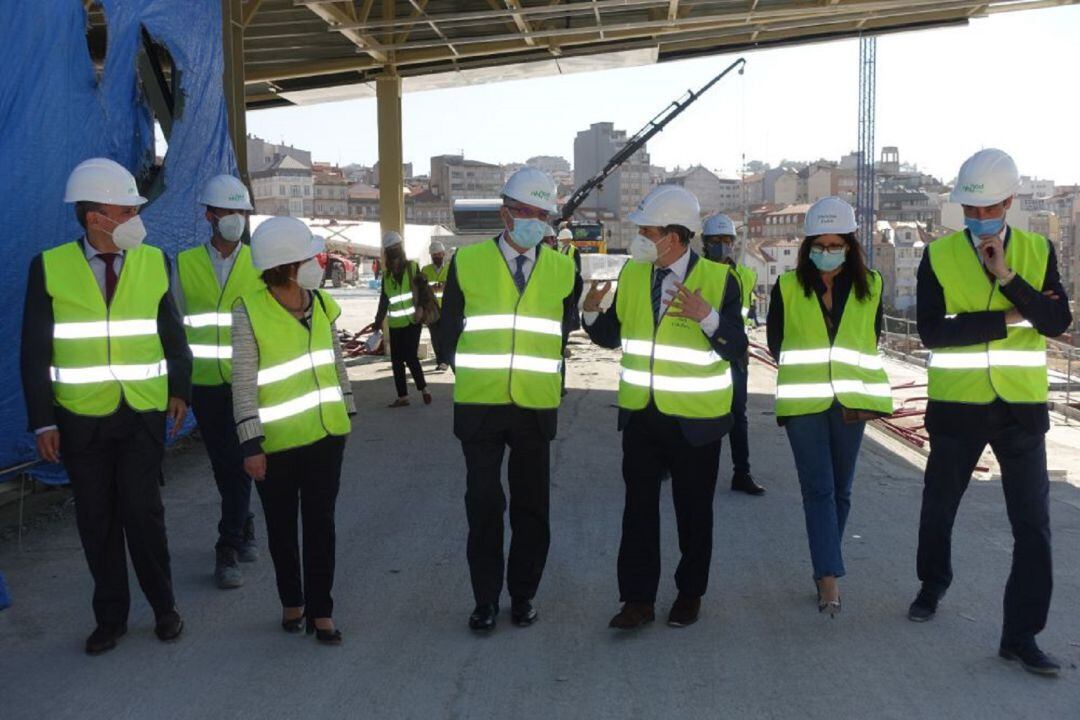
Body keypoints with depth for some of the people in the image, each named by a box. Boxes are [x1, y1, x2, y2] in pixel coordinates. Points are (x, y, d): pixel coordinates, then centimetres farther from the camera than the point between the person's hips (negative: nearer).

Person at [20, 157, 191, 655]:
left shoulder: (154, 262, 1)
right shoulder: (50, 267, -5)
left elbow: (172, 334, 10)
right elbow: (35, 352, -2)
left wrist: (179, 390, 6)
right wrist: (42, 421, -5)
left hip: (144, 413, 0)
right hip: (80, 418, 0)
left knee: (143, 512, 0)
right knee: (96, 520, 9)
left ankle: (163, 608, 20)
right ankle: (110, 617, 25)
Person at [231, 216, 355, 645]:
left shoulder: (323, 305, 1)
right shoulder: (249, 313, -14)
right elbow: (243, 384, -13)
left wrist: (346, 412, 15)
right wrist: (251, 444, -14)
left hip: (325, 434, 3)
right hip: (276, 443, -3)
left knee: (320, 524, 6)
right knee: (281, 528, 13)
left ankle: (320, 609, 18)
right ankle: (291, 602, 32)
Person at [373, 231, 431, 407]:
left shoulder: (413, 268, 0)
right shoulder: (386, 275, 11)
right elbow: (383, 302, 13)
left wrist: (419, 309, -17)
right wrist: (377, 324, 11)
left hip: (412, 322, -5)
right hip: (395, 324, 5)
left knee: (410, 356, -9)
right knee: (396, 360, 5)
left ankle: (423, 389, 10)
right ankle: (402, 396, 13)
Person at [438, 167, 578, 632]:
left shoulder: (563, 270, 6)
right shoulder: (467, 262, 1)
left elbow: (568, 333, 12)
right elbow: (449, 331, 7)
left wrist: (552, 382, 6)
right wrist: (470, 374, 6)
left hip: (537, 406, 1)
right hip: (479, 404, -1)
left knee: (531, 506, 8)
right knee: (484, 504, 2)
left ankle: (523, 595, 23)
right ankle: (486, 599, 15)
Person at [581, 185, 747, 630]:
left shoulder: (717, 279, -10)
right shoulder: (632, 274, 5)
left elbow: (737, 350, -14)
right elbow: (612, 336, 11)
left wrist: (707, 317, -30)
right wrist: (591, 312, -8)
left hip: (695, 418, -3)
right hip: (640, 412, 4)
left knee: (694, 510, 11)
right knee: (639, 508, 4)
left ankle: (690, 594, 28)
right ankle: (638, 600, 13)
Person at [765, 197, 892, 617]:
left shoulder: (870, 286, 4)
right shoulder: (787, 287, 0)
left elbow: (871, 341, 14)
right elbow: (776, 344, 8)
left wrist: (850, 370, 7)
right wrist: (805, 371, 8)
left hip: (850, 401, 2)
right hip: (803, 402, -2)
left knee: (840, 490, 9)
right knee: (818, 490, -7)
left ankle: (825, 570, 24)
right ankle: (830, 578, -10)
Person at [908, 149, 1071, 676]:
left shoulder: (1038, 251, 1)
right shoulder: (939, 256, -4)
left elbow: (1058, 322, -12)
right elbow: (931, 331, -15)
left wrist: (1008, 277, -23)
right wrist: (1007, 319, -16)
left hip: (1021, 409, 1)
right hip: (957, 407, 0)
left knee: (1033, 524, -2)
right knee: (938, 509, 16)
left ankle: (1021, 633, 10)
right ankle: (932, 587, 42)